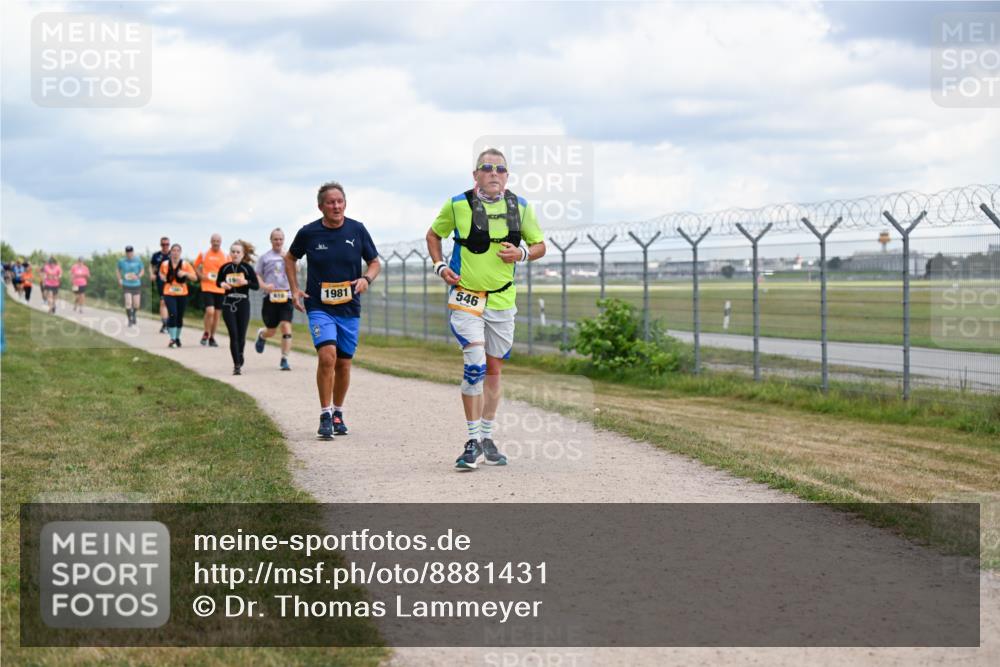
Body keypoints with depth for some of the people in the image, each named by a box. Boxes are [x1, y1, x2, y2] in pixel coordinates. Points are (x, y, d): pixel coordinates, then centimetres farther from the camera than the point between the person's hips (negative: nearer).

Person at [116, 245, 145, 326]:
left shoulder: (138, 260, -6)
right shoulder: (122, 261, -5)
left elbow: (142, 270, 6)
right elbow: (117, 269, 14)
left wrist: (138, 276, -13)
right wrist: (120, 279, 2)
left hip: (136, 285, 1)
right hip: (126, 285, -1)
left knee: (136, 305, 6)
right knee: (128, 303, -16)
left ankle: (133, 314, 39)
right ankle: (130, 320, -2)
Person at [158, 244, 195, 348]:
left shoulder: (185, 264, -2)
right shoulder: (165, 264, 1)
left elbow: (194, 277, -4)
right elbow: (161, 273, 21)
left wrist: (185, 273, -21)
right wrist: (163, 277, -2)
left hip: (182, 294, 1)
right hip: (169, 293, -1)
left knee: (180, 317, 9)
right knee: (172, 314, -18)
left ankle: (177, 337, 29)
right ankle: (172, 338, -15)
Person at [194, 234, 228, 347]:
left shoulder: (225, 256, 4)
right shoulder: (203, 254, 1)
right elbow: (196, 266, 13)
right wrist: (201, 276, -3)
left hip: (220, 289, 3)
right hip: (207, 288, -3)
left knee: (217, 314, 7)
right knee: (210, 311, -17)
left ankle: (212, 337, 21)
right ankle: (206, 334, 5)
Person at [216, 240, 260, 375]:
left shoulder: (247, 268, -3)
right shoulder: (225, 268, 3)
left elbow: (257, 286, -1)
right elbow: (218, 282, 17)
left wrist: (246, 282, -19)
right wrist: (222, 284, -6)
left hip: (243, 304, -1)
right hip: (228, 304, 1)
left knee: (241, 336, 5)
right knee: (233, 335, -7)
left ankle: (239, 361, 26)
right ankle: (237, 365, -9)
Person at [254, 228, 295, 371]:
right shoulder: (264, 257, 7)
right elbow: (257, 276, 7)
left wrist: (286, 258, -16)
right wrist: (264, 286, -11)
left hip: (286, 297, 1)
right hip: (270, 297, -1)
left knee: (286, 327, -12)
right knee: (271, 331, 5)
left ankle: (284, 360, -5)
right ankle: (261, 335, 43)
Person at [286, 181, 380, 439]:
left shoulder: (357, 230, -1)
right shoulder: (308, 233, -4)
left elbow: (375, 263, 9)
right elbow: (290, 258, 14)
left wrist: (366, 278, -12)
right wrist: (294, 289, 3)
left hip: (349, 308, 3)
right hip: (319, 306, -2)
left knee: (343, 363, 9)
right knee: (327, 355, -21)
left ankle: (338, 413, 29)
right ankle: (325, 416, -13)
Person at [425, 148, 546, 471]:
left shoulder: (520, 207, 2)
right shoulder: (457, 204, -4)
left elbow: (540, 245, 12)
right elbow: (433, 234, 12)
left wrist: (522, 254, -9)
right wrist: (440, 266, -2)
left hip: (502, 299, 3)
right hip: (465, 297, -3)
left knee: (493, 369, 11)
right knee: (475, 365, -17)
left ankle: (487, 439, 24)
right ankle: (473, 441, -9)